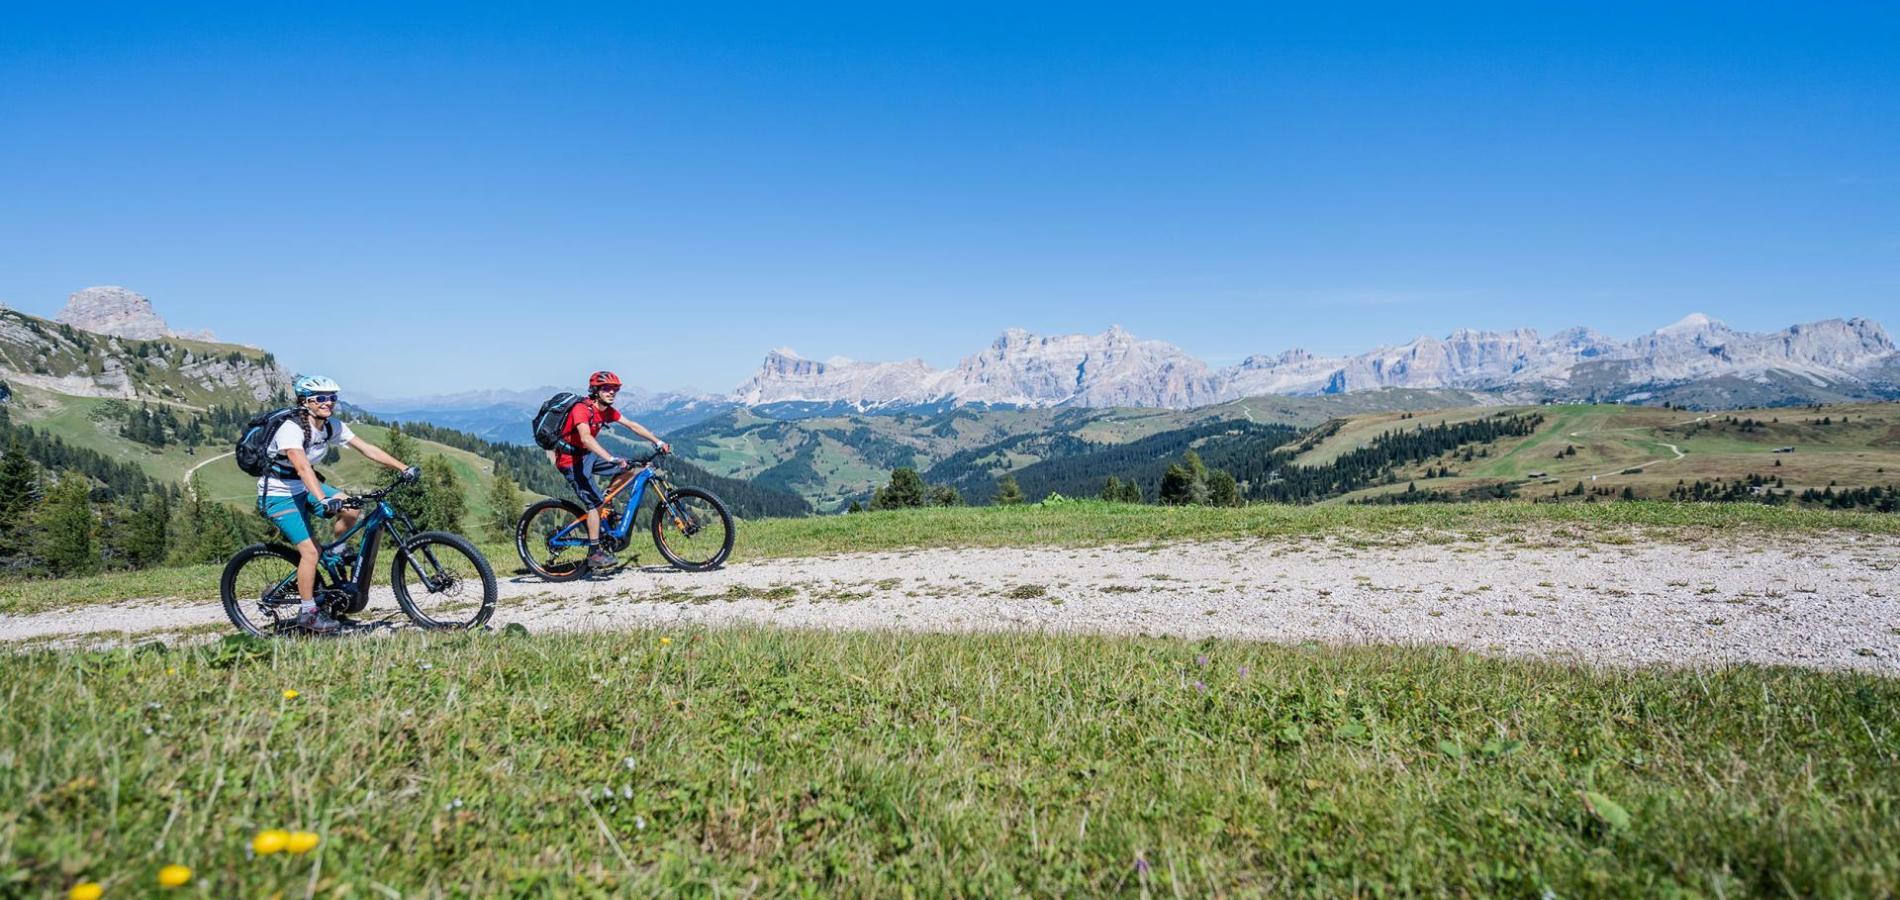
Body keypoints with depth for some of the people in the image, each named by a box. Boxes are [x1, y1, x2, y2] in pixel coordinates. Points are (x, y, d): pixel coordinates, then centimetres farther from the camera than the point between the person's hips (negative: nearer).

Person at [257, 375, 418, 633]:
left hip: (304, 488, 7)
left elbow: (367, 448, -8)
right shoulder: (291, 429, -28)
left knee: (352, 508, -14)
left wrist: (404, 468, -18)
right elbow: (302, 467, -43)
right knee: (310, 550, -14)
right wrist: (323, 500, -57)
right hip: (278, 495, -7)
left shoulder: (332, 426, -6)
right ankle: (307, 613, -1)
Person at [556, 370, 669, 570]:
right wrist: (612, 460, -52)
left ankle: (601, 505, 9)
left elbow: (632, 426, 4)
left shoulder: (607, 411, 0)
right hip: (570, 460, -8)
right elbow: (586, 437, -41)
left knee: (628, 470, 1)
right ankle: (594, 553, -9)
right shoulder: (582, 409, -26)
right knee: (594, 502, -15)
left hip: (586, 455, 8)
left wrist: (658, 443, -6)